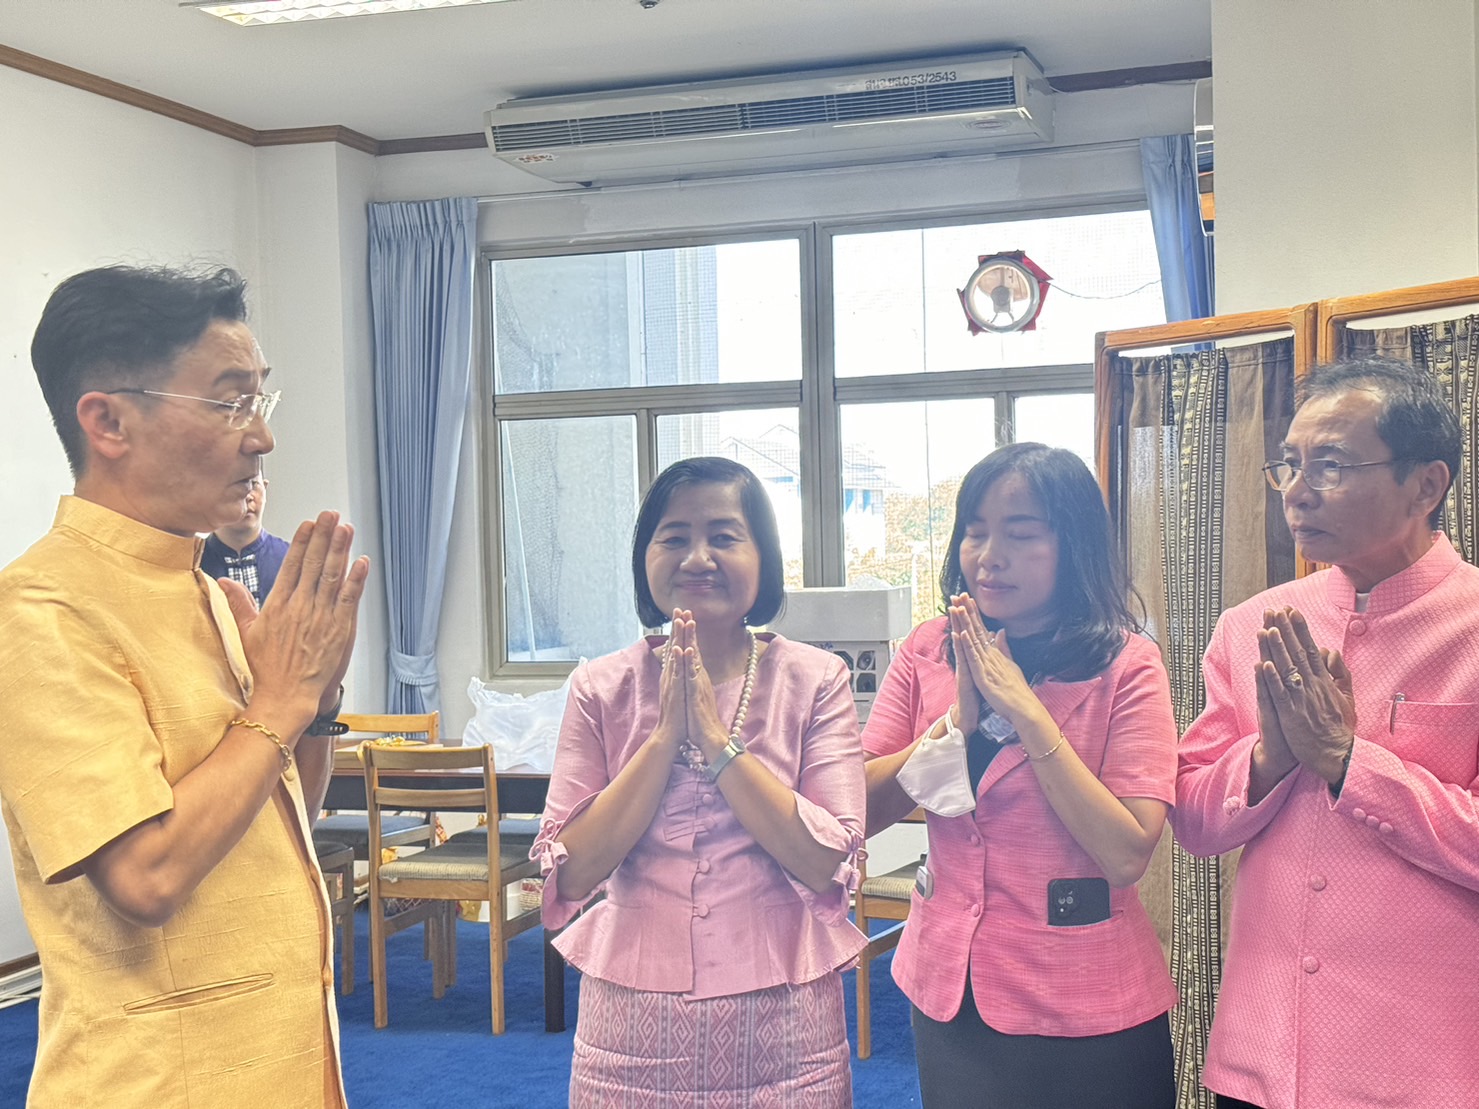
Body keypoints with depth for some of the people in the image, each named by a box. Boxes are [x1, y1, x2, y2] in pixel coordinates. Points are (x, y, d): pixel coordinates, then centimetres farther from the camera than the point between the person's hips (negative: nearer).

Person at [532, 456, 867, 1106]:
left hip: (780, 1019, -1)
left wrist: (715, 736, -18)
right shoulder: (601, 689, -1)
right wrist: (666, 734, -15)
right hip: (634, 1019, 1)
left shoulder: (814, 681, -4)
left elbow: (825, 861, -14)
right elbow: (571, 874, -9)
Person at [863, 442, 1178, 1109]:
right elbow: (856, 814, -5)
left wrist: (1024, 709, -21)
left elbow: (1127, 854, -20)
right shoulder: (926, 653, 0)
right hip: (948, 991, 3)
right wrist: (960, 716, -17)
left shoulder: (1125, 666, -11)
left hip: (1086, 1012, -3)